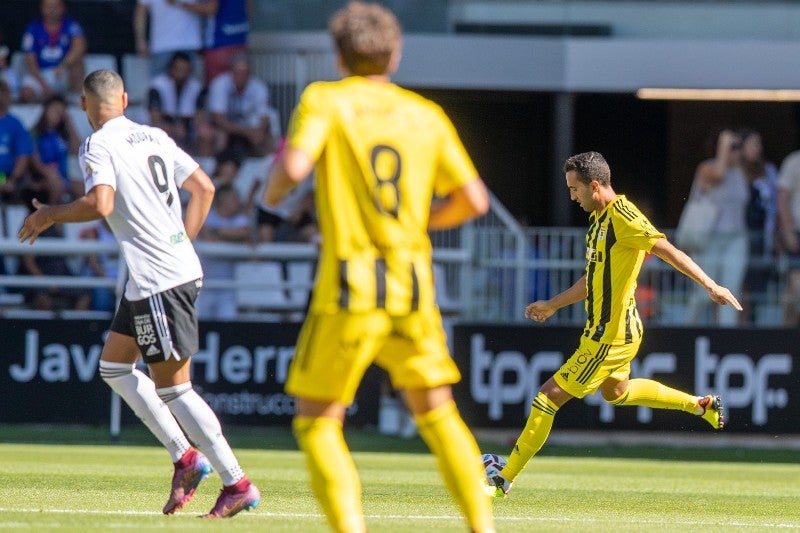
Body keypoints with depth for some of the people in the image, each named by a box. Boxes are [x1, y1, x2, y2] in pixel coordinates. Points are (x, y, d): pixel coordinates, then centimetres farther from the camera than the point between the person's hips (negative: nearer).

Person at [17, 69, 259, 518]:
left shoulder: (99, 145, -9)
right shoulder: (154, 137, 14)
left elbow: (100, 203, -25)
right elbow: (204, 188, 15)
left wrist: (51, 215, -9)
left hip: (159, 279, -9)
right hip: (181, 268, 9)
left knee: (172, 387, -4)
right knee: (114, 366, 17)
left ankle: (238, 484, -4)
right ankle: (185, 456, 13)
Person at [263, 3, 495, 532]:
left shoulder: (324, 100, 0)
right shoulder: (427, 115, 12)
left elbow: (294, 167, -16)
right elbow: (474, 199, 10)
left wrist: (273, 190, 6)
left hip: (350, 289, -4)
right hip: (412, 287, 4)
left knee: (317, 421, 4)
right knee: (437, 413, 17)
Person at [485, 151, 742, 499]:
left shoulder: (622, 216, -20)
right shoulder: (598, 218, 10)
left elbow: (668, 251, -24)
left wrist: (710, 286, -30)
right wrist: (552, 305, 27)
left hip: (609, 336, -11)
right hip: (609, 330, 11)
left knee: (550, 395, -7)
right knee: (615, 392, 33)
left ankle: (506, 479, -1)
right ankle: (701, 405, 37)